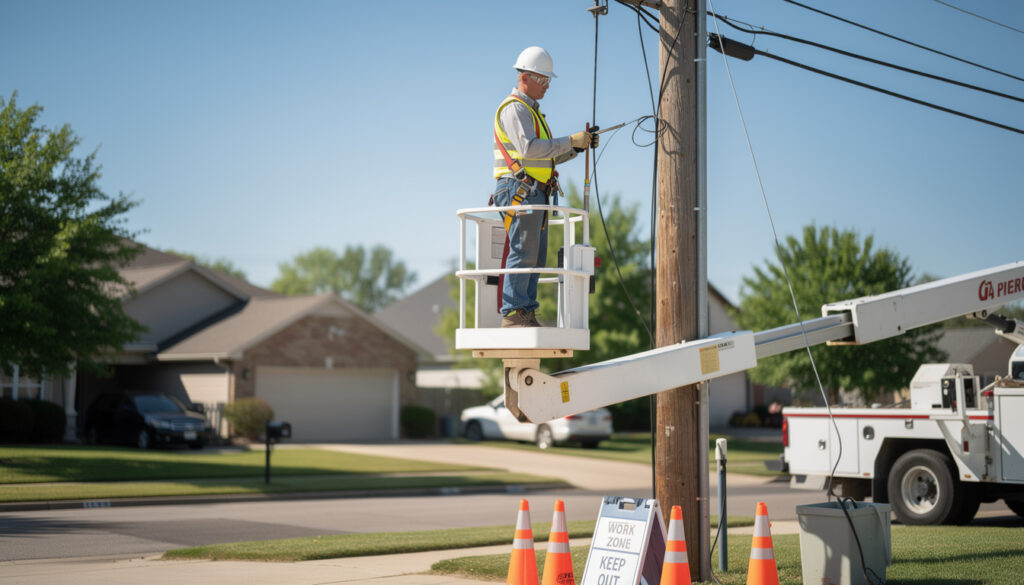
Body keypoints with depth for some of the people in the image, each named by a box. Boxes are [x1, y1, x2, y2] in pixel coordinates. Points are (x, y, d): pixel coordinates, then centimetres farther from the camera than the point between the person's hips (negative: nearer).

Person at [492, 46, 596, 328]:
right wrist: (570, 141, -21)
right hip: (520, 190, -10)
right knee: (523, 252, -13)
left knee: (536, 257, 7)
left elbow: (548, 155, 24)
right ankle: (513, 313, -12)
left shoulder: (532, 112, 25)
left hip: (535, 194, 10)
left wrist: (578, 147, 10)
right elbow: (528, 148, -23)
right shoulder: (514, 108, -8)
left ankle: (527, 313, 8)